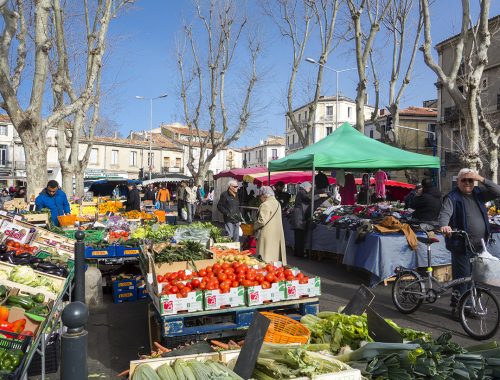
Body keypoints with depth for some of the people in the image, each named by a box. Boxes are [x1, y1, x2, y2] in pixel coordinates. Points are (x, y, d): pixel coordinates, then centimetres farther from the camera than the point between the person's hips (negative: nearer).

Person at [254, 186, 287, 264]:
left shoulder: (265, 205, -16)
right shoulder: (277, 203, 11)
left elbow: (262, 221, -21)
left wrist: (254, 227, -4)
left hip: (267, 235, -8)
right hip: (277, 234, 9)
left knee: (267, 256, -3)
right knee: (275, 254, 14)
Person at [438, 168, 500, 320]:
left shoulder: (479, 193, 11)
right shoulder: (452, 197, -6)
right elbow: (445, 213, -20)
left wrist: (482, 179, -10)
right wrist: (444, 225, -41)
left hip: (479, 245, 6)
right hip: (461, 245, -6)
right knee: (462, 277, -4)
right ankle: (456, 307, 8)